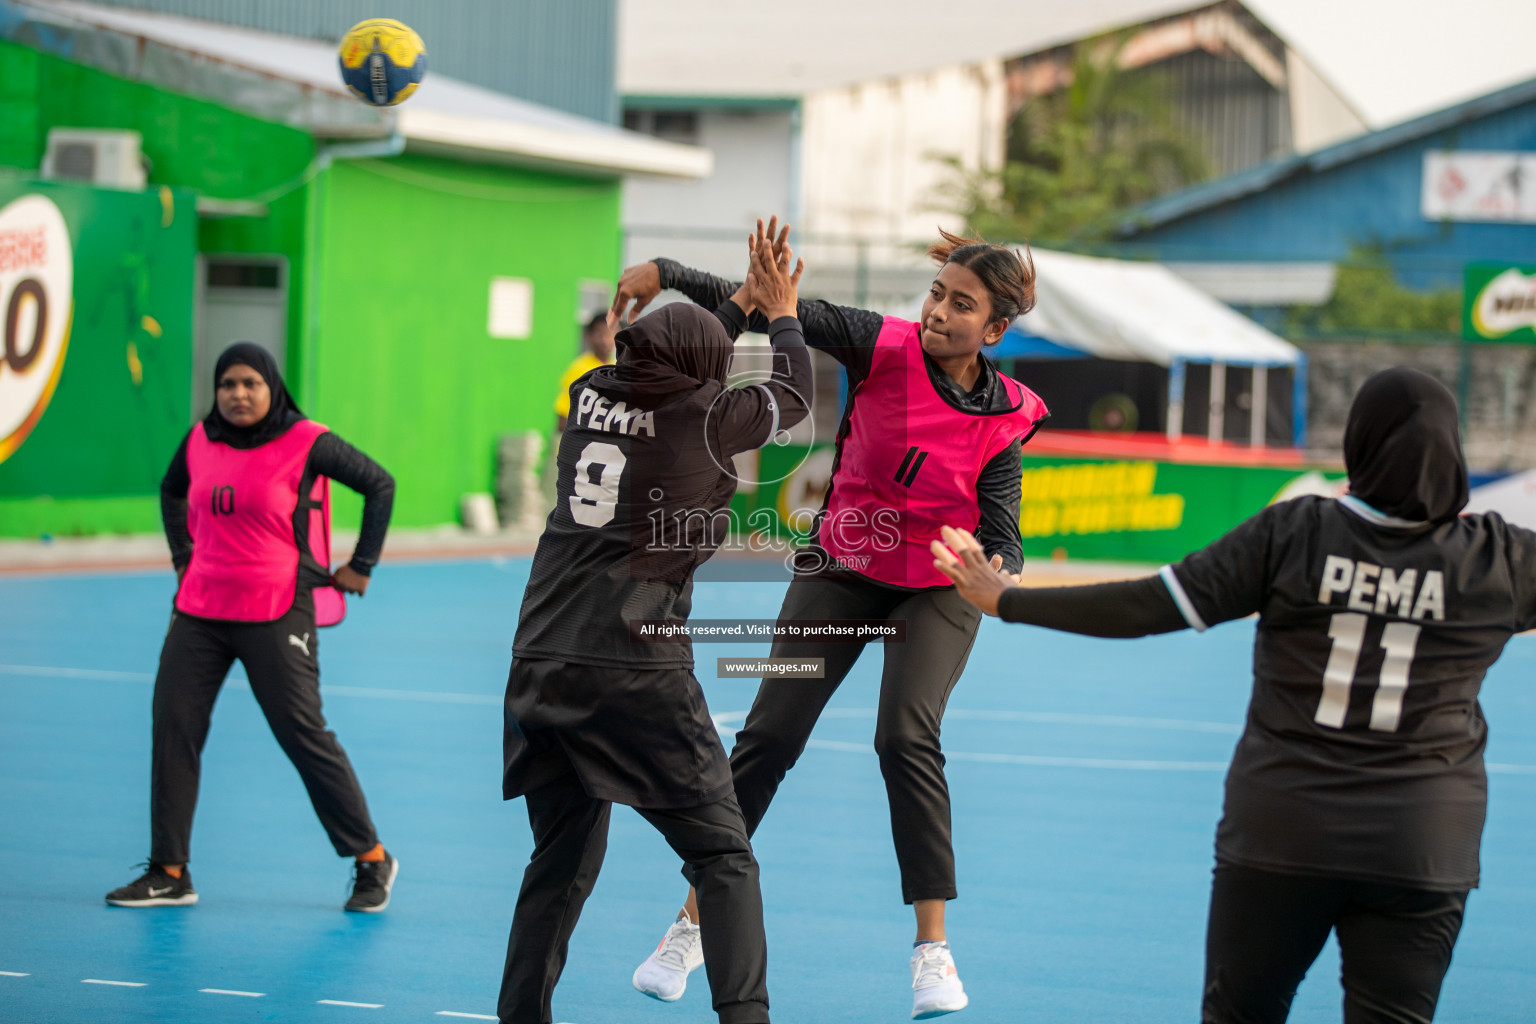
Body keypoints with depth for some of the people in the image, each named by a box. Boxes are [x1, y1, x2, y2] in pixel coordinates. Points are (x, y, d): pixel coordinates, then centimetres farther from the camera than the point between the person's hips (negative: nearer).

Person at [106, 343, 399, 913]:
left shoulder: (307, 444, -9)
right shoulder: (200, 440, 5)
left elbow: (379, 484, -1)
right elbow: (172, 491, 27)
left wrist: (361, 567, -1)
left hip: (276, 614, -5)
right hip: (200, 610, 5)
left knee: (303, 734, -3)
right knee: (173, 726, -2)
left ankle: (373, 861, 12)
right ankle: (169, 874, 6)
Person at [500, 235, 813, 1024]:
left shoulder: (591, 393, 10)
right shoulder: (704, 414, -3)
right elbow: (793, 395, 17)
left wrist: (742, 302, 40)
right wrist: (781, 313, 33)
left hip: (542, 662, 5)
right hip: (637, 676, -5)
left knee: (562, 859, 17)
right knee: (723, 857, 2)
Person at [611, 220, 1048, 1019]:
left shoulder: (1004, 418, -14)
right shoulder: (885, 347, -16)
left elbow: (1000, 527, -19)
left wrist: (999, 570, -42)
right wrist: (666, 274, -27)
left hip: (936, 587, -1)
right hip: (842, 568, 1)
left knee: (906, 736, -21)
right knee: (769, 734, -5)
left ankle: (932, 951, -11)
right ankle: (694, 924, 10)